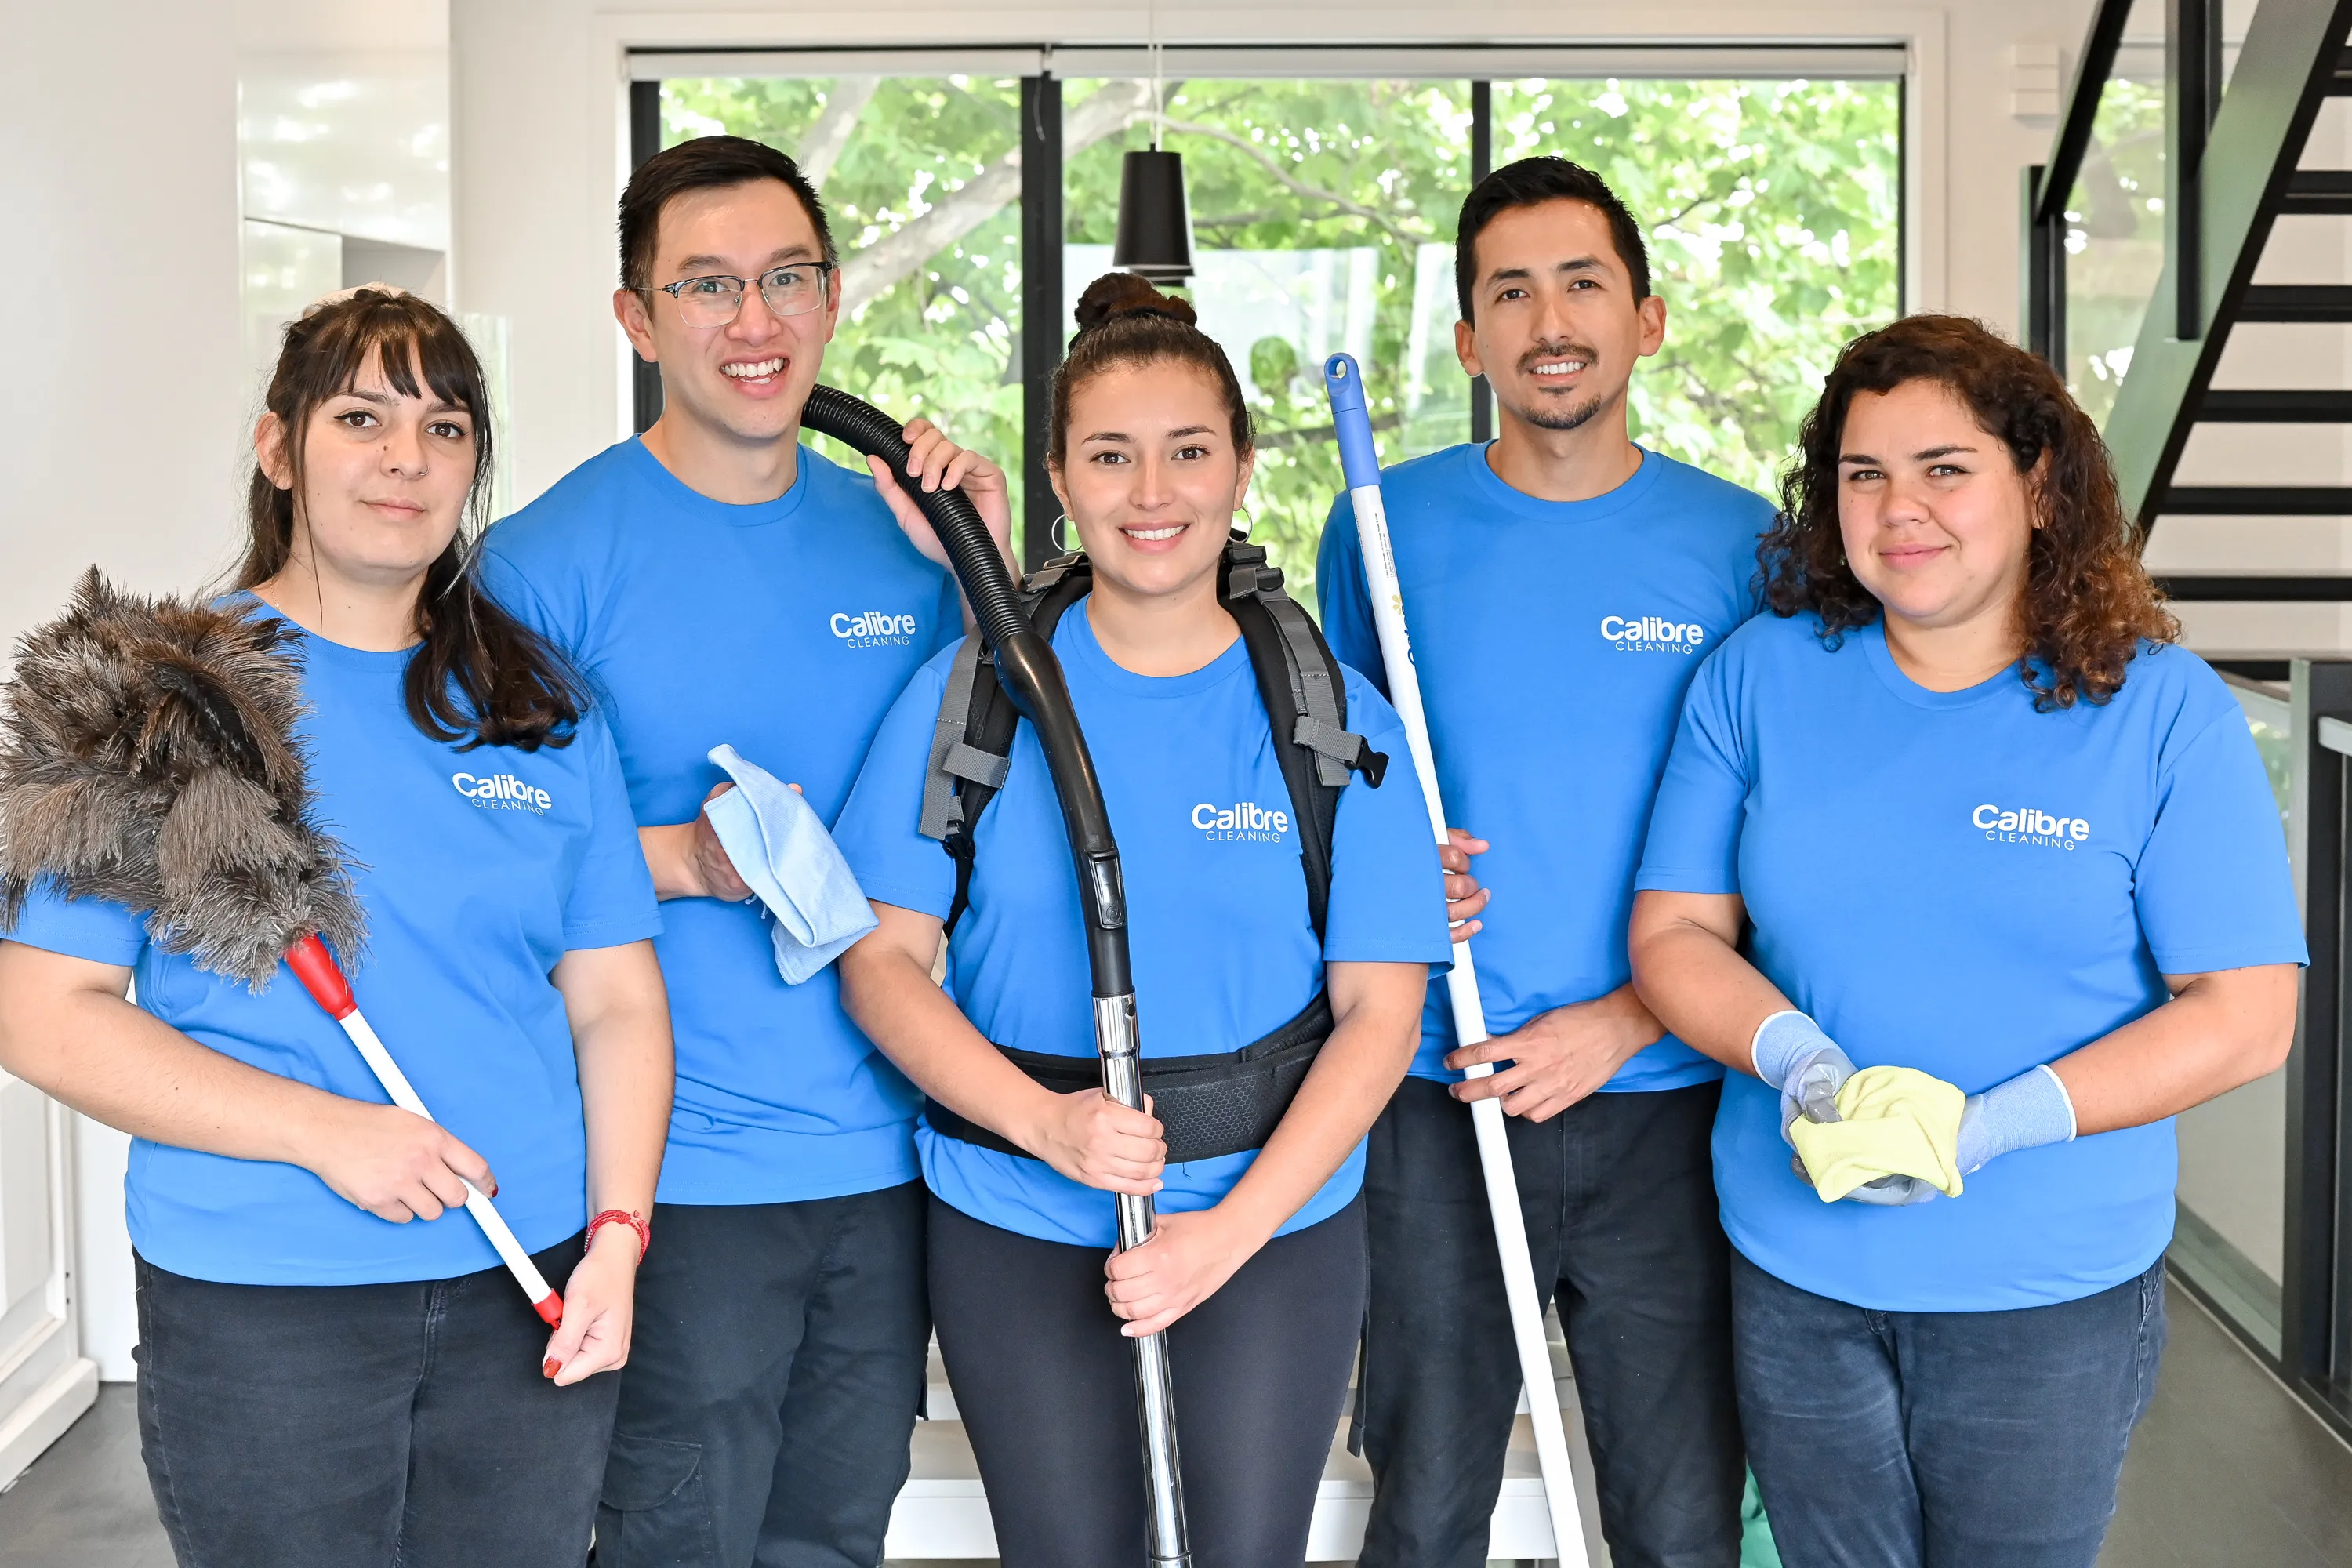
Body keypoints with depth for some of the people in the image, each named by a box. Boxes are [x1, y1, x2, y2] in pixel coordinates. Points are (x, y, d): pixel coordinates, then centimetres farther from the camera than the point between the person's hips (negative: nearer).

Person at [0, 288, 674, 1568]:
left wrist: (616, 1235, -7)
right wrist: (322, 1132, -17)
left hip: (530, 1294, 3)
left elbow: (616, 999, 7)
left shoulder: (543, 706, 7)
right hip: (257, 1311, -3)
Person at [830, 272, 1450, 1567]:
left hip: (1276, 1228, 0)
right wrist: (1046, 1125, -19)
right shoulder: (969, 693, -2)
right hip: (1017, 1235, 0)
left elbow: (1378, 1011, -4)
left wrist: (1233, 1227, -15)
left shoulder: (1332, 717, -2)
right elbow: (882, 959, -3)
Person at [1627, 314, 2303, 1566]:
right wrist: (1794, 1056, -20)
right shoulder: (1760, 677, 0)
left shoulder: (2162, 711, -7)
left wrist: (1993, 1126, -21)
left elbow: (2244, 1017, -9)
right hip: (1796, 1276, 2)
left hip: (2053, 1291, -2)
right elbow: (1676, 932, 1)